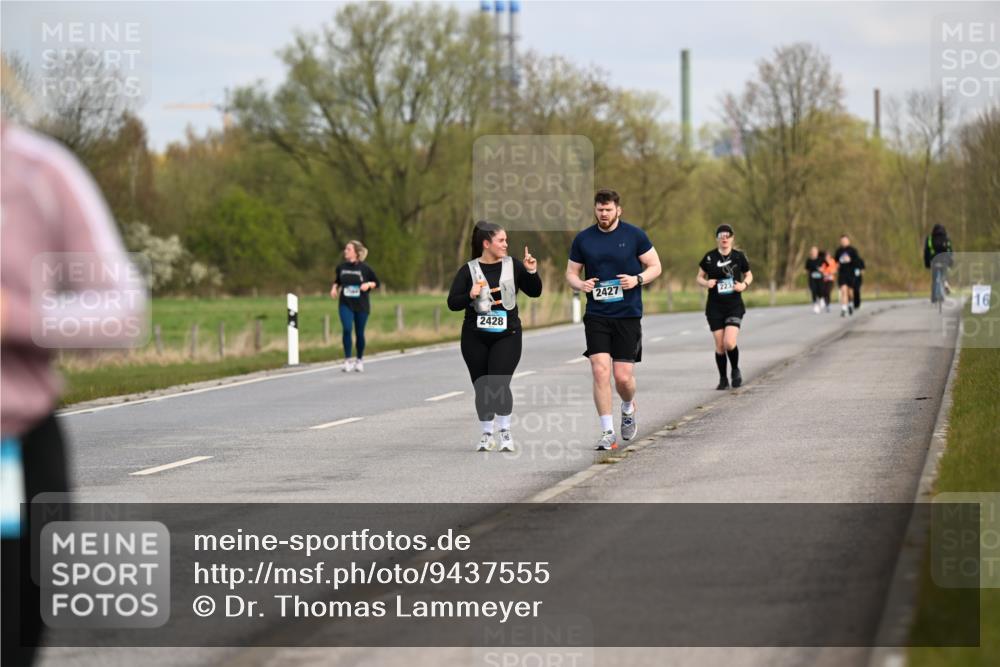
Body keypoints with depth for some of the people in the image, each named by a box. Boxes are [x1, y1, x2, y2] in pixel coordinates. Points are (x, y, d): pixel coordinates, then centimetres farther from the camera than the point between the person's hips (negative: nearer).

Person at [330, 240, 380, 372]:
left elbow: (376, 282, 4)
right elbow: (337, 281, 20)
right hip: (346, 304, 1)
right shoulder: (341, 267, 2)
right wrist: (335, 288, 0)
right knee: (347, 329, -17)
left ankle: (360, 360, 26)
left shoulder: (364, 268, -6)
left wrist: (368, 284, -16)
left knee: (359, 333, 7)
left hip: (361, 306, -1)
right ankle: (347, 360, -11)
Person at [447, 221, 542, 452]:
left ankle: (505, 431, 2)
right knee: (482, 388, 5)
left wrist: (532, 272, -10)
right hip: (475, 338, 1)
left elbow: (534, 292, 6)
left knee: (499, 385, -15)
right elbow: (452, 303, -2)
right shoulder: (469, 271, -1)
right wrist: (470, 296, -20)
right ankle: (486, 434, 20)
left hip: (507, 336, -1)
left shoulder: (513, 266, 3)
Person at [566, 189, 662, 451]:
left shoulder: (634, 235, -1)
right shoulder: (583, 239, 4)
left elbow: (655, 266, 4)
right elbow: (571, 272, 13)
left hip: (628, 314, -1)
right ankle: (607, 432, -5)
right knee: (600, 370, -12)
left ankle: (628, 409, 33)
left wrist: (637, 279, -15)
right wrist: (580, 284, -10)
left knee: (623, 377, -2)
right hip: (596, 315, 1)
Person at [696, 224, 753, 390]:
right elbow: (699, 277, 9)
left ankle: (735, 370, 11)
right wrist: (706, 283, -13)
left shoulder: (739, 256, 0)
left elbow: (749, 275, 14)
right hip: (715, 307, 1)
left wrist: (744, 284, -7)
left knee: (730, 343, -16)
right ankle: (723, 379, 18)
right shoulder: (710, 257, -1)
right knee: (719, 345, 1)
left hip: (734, 306, -1)